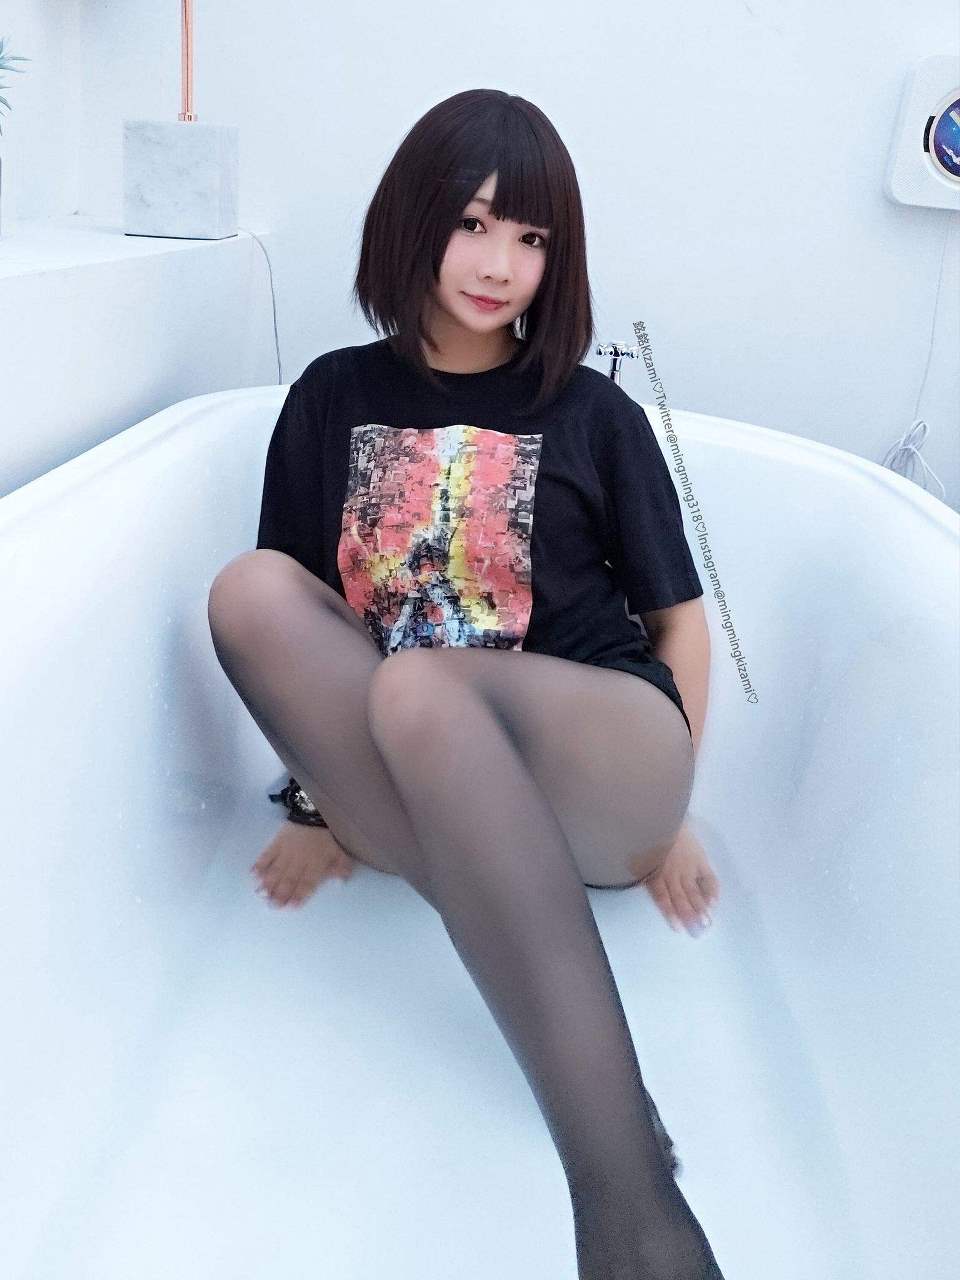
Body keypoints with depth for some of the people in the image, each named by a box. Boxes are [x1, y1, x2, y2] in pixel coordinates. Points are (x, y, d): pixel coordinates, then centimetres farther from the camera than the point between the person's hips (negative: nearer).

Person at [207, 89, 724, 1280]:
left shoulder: (593, 414, 5)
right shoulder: (333, 397, 10)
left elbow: (677, 612, 8)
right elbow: (281, 617, 8)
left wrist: (669, 812, 3)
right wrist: (323, 802, 3)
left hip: (597, 767, -2)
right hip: (421, 782, 3)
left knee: (417, 691, -36)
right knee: (246, 588, -20)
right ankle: (508, 903, -27)